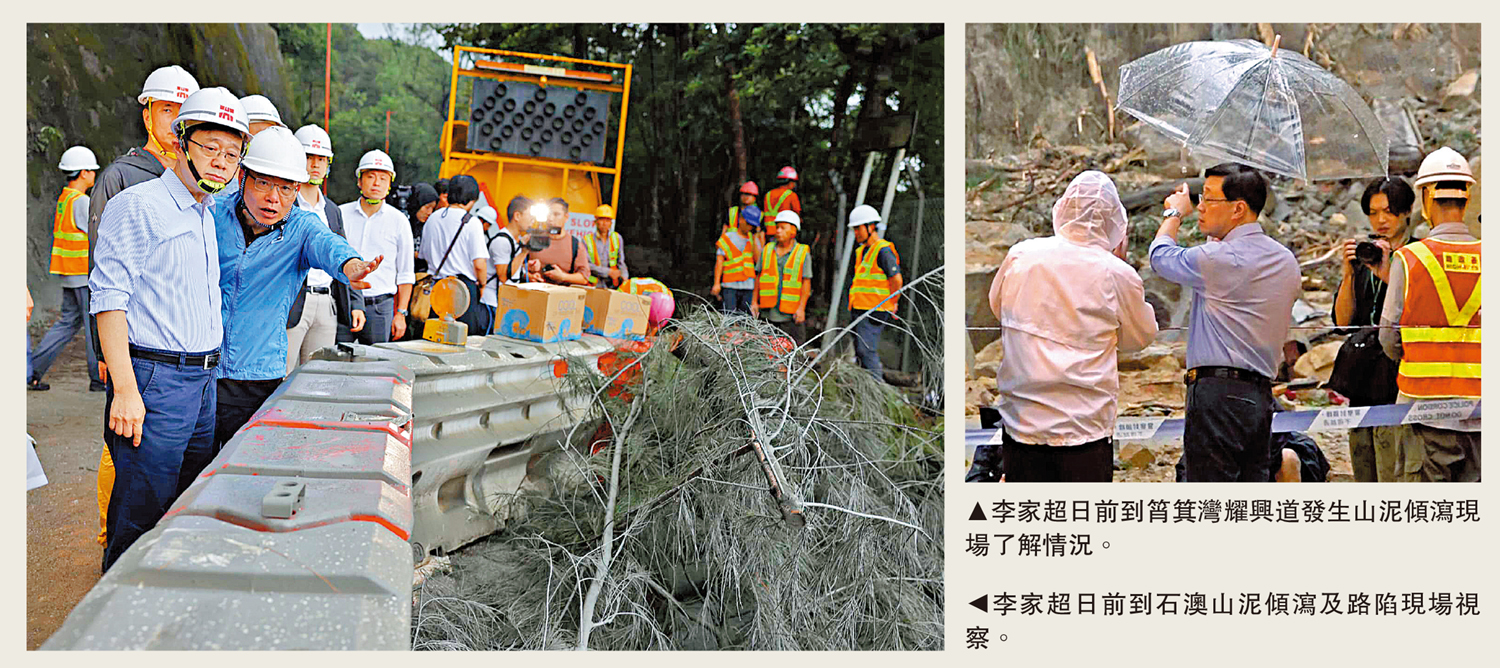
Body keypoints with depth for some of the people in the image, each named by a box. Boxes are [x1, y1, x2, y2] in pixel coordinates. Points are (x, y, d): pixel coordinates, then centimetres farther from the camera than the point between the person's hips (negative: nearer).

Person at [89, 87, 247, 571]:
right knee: (140, 520, -5)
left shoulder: (212, 218, 18)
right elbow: (110, 298, -14)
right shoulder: (137, 206, -7)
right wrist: (124, 389, -20)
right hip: (152, 380, -8)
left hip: (204, 382, 8)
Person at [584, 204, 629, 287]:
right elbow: (587, 265, -5)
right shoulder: (587, 240, 2)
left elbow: (621, 262, 14)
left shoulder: (617, 239, 13)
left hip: (612, 284, 4)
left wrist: (624, 276, -6)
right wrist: (609, 272, -12)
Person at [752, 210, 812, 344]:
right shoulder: (767, 251, 11)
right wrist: (754, 302, 10)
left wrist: (801, 308, -9)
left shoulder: (803, 253, 1)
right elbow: (759, 277, 16)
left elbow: (806, 283, -2)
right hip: (770, 313, 3)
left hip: (791, 314, -3)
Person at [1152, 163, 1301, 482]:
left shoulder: (1219, 259, -13)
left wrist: (1174, 212, 23)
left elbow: (1161, 256, 2)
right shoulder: (1287, 261, 12)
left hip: (1218, 394, -8)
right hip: (1261, 393, 9)